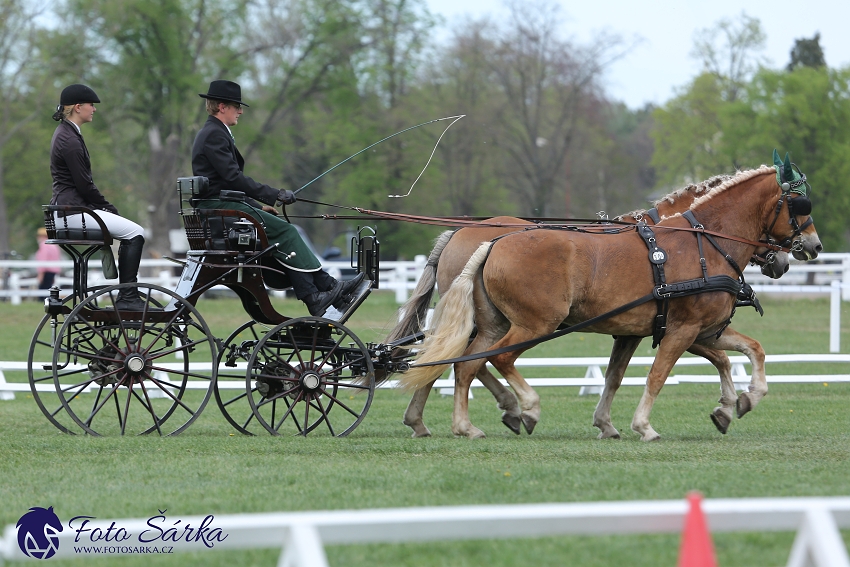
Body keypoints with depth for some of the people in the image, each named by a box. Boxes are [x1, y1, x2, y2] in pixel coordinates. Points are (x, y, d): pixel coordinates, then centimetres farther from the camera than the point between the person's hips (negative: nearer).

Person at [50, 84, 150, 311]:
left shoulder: (66, 133, 16)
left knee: (132, 232, 17)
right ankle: (127, 298, -12)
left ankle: (126, 297, 14)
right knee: (135, 233, -12)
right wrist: (109, 208, -6)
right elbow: (84, 185, -18)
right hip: (73, 212, -11)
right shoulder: (69, 140, -17)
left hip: (68, 209, 11)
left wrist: (107, 207, 12)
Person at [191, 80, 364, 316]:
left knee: (286, 231, 0)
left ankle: (327, 287, -7)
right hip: (218, 206, -10)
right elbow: (233, 177, -19)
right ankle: (313, 298, -18)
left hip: (224, 204, 10)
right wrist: (274, 195, -16)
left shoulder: (216, 133, 22)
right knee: (284, 231, -15)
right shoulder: (214, 135, -12)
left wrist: (259, 205, 17)